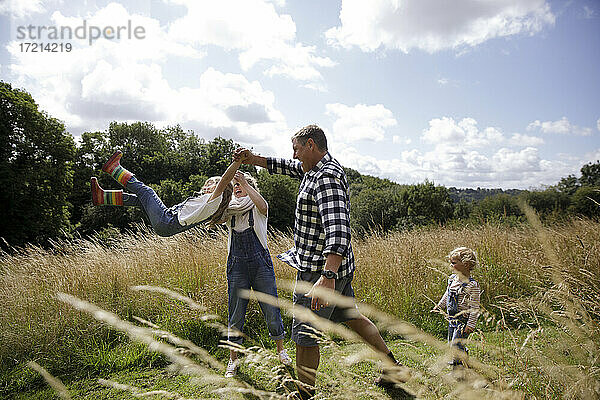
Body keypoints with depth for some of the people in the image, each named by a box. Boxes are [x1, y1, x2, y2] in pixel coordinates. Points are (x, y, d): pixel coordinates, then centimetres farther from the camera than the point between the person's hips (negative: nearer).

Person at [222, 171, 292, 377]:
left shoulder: (257, 208, 2)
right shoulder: (228, 210, 10)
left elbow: (263, 206, -22)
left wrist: (245, 183, -28)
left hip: (261, 264, -2)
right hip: (236, 266, 2)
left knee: (271, 309, 5)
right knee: (235, 314, 6)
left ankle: (281, 350, 26)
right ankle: (233, 360, 20)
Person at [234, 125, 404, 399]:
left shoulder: (327, 177, -22)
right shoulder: (314, 169, 11)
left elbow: (338, 228, -34)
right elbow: (286, 167, 28)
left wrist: (327, 276, -42)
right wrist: (252, 160, 19)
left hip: (319, 270, -10)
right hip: (339, 267, 10)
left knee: (305, 334, 2)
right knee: (350, 317, 23)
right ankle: (392, 364, 35)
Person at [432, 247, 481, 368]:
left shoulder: (472, 285, -21)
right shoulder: (452, 279, 3)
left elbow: (475, 307, -19)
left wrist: (471, 325, -20)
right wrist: (439, 306, 27)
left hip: (463, 320, -8)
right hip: (452, 319, 8)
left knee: (456, 345, -8)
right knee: (451, 344, 19)